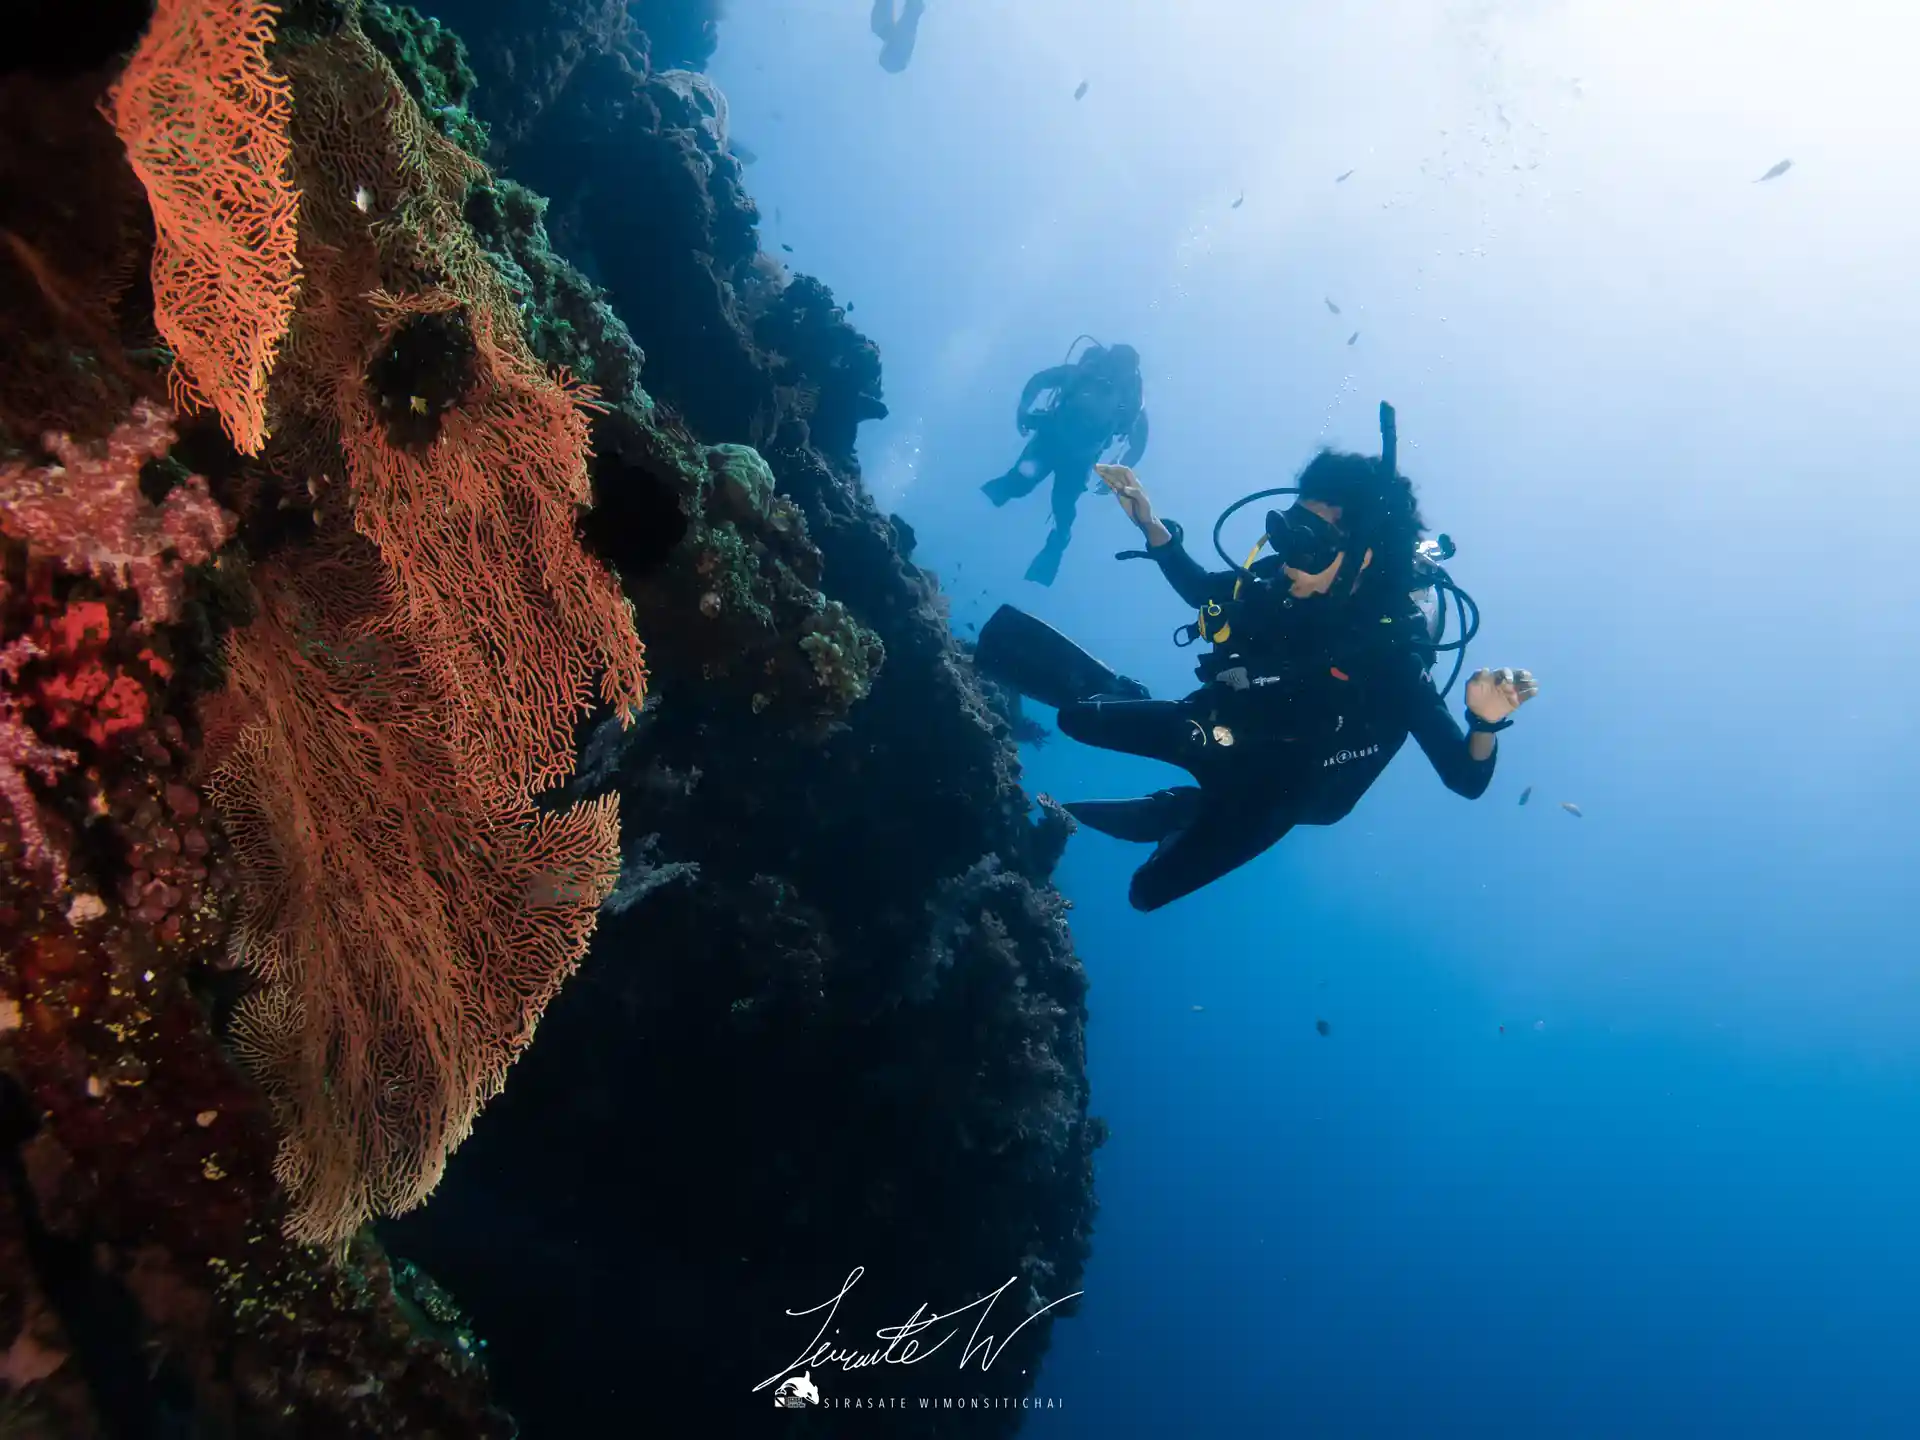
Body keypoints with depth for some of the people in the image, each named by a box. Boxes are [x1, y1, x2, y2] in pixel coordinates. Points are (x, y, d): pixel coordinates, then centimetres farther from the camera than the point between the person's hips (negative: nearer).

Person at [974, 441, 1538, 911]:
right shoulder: (1280, 579, -15)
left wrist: (1485, 722, -51)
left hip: (1265, 789, -4)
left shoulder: (1393, 654, -28)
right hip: (1206, 728, 4)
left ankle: (1192, 814, 13)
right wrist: (1150, 524, -4)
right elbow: (1202, 590, 8)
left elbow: (1466, 778, -30)